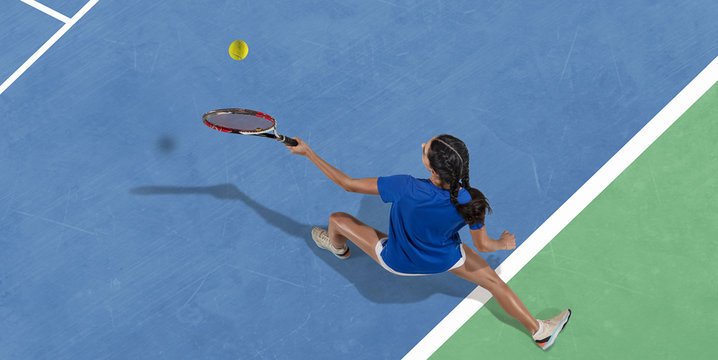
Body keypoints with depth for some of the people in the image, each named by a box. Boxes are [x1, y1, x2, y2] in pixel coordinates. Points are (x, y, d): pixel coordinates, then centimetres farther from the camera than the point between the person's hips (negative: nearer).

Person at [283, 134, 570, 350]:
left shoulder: (405, 188, -41)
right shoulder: (470, 201, -31)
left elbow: (348, 184, -32)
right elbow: (483, 245, -15)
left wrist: (308, 152, -22)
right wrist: (504, 243, 10)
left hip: (397, 261, -1)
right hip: (445, 259, 1)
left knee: (337, 219, 18)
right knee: (495, 282, 24)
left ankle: (338, 247, 55)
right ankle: (539, 331, 36)